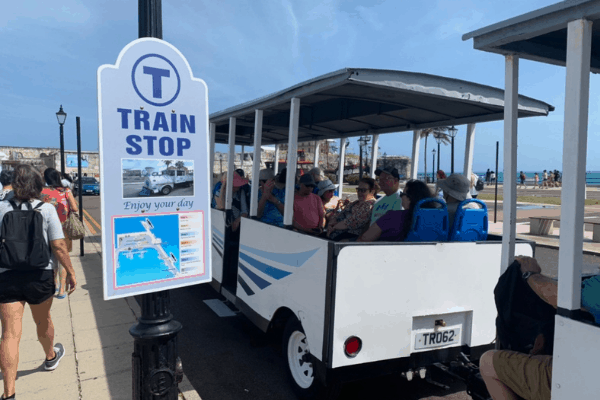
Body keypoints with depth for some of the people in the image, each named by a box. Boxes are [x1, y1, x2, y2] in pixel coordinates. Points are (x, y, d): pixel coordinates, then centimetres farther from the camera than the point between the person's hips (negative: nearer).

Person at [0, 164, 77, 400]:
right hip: (40, 275, 0)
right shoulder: (46, 209, -7)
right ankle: (51, 357, 49)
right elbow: (58, 246, -10)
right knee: (43, 321, 23)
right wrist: (70, 272, -1)